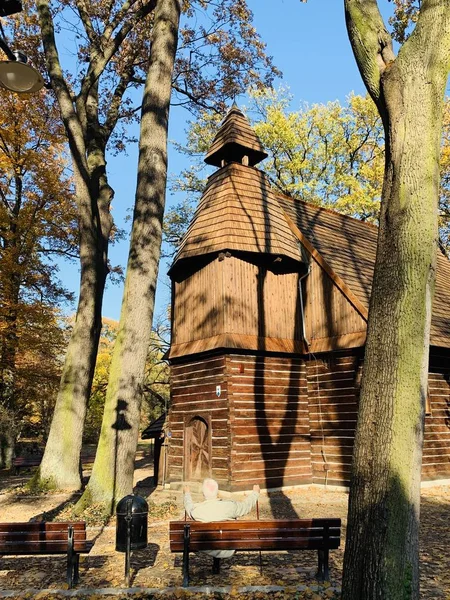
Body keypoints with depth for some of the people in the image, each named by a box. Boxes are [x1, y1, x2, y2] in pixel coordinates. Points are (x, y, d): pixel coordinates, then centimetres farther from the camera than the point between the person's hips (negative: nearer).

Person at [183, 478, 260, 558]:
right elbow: (247, 505, -4)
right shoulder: (229, 506, -25)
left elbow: (188, 505, 6)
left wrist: (187, 493, 28)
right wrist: (255, 492, 18)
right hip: (228, 551, -1)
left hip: (208, 551, 1)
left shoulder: (196, 510, -21)